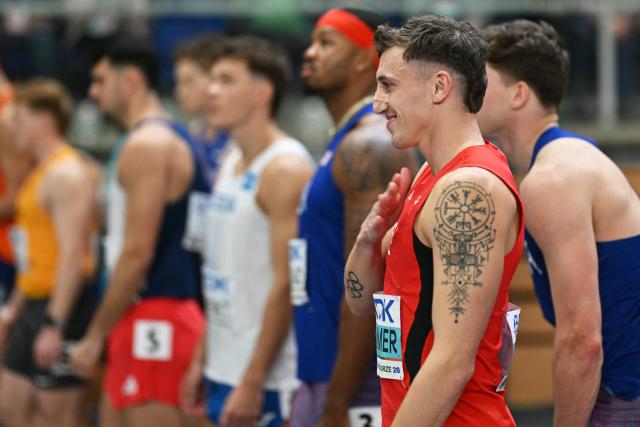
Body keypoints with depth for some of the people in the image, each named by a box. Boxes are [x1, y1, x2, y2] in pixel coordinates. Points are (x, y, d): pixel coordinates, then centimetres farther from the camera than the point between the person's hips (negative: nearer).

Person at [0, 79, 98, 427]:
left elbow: (72, 255, -22)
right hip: (35, 304, 10)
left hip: (63, 306, -10)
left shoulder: (66, 175, -15)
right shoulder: (42, 171, 17)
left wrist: (54, 325, -25)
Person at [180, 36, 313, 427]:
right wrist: (202, 359, 17)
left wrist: (252, 382, -21)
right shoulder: (231, 164, 14)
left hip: (267, 379, -9)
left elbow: (287, 285, -19)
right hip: (224, 367, 9)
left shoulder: (286, 169, -14)